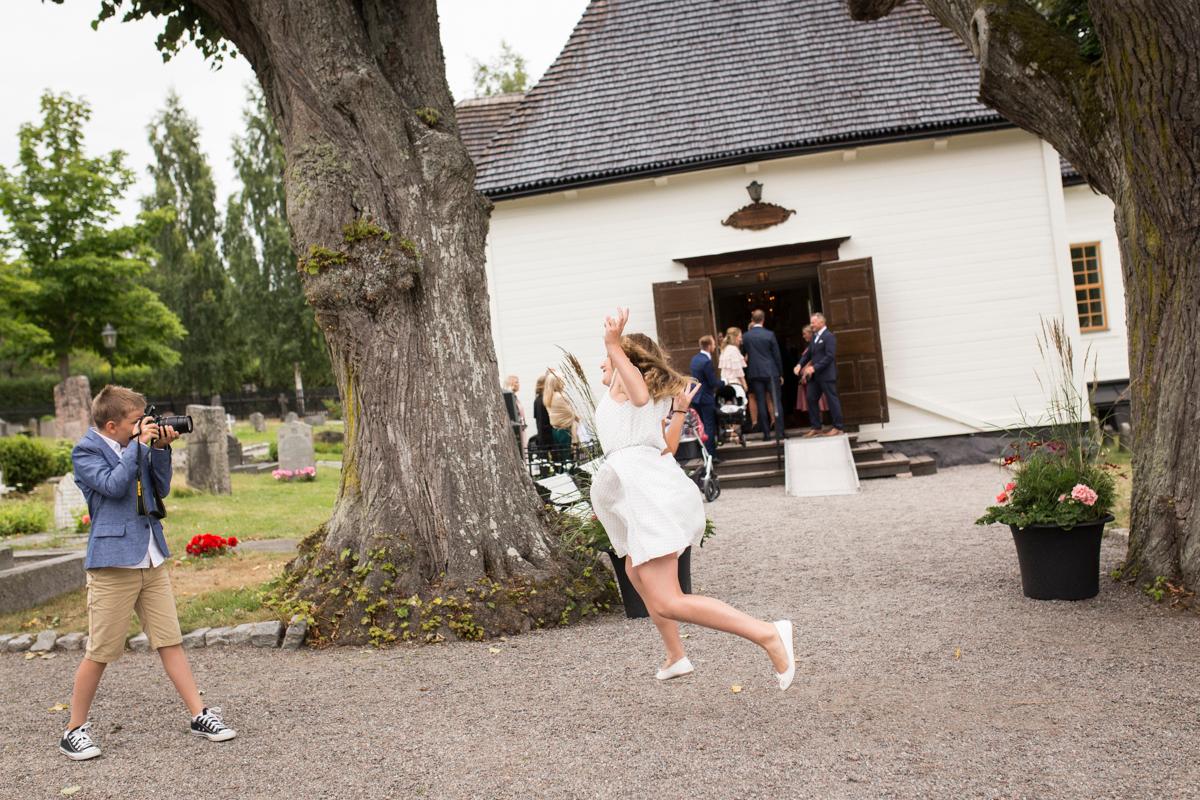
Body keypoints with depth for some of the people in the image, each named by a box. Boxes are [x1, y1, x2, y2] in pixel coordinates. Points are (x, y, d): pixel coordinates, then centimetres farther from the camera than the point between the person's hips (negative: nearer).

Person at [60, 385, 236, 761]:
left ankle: (200, 715, 11)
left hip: (151, 561, 6)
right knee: (100, 651, 1)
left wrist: (160, 449, -1)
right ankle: (75, 729, 16)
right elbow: (113, 484, -21)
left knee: (170, 641, 8)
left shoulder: (135, 445, 12)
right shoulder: (86, 452, -6)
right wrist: (140, 444, -15)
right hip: (113, 562, -6)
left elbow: (161, 488, 11)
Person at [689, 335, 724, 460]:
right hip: (706, 398, -8)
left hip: (695, 397, 8)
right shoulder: (707, 361, -21)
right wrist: (724, 382, 1)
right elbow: (713, 383, -18)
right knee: (710, 427, -2)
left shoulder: (695, 358, 6)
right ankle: (711, 455, 0)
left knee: (701, 427, 15)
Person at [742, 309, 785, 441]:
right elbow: (777, 356, -1)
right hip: (771, 372, -2)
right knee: (776, 402, 2)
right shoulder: (769, 335, -5)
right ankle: (779, 432, -2)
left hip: (755, 374, 2)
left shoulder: (746, 336, 0)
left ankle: (766, 433, 3)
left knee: (761, 403, 4)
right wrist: (781, 374, 8)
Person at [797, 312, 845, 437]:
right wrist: (800, 364, -1)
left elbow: (829, 356, -19)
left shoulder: (829, 336, -11)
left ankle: (838, 427, 7)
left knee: (832, 399, -1)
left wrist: (814, 367, -23)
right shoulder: (815, 336, 15)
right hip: (815, 375, 9)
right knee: (811, 399, 7)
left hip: (826, 374, -9)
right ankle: (816, 427, 15)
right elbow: (809, 353, 16)